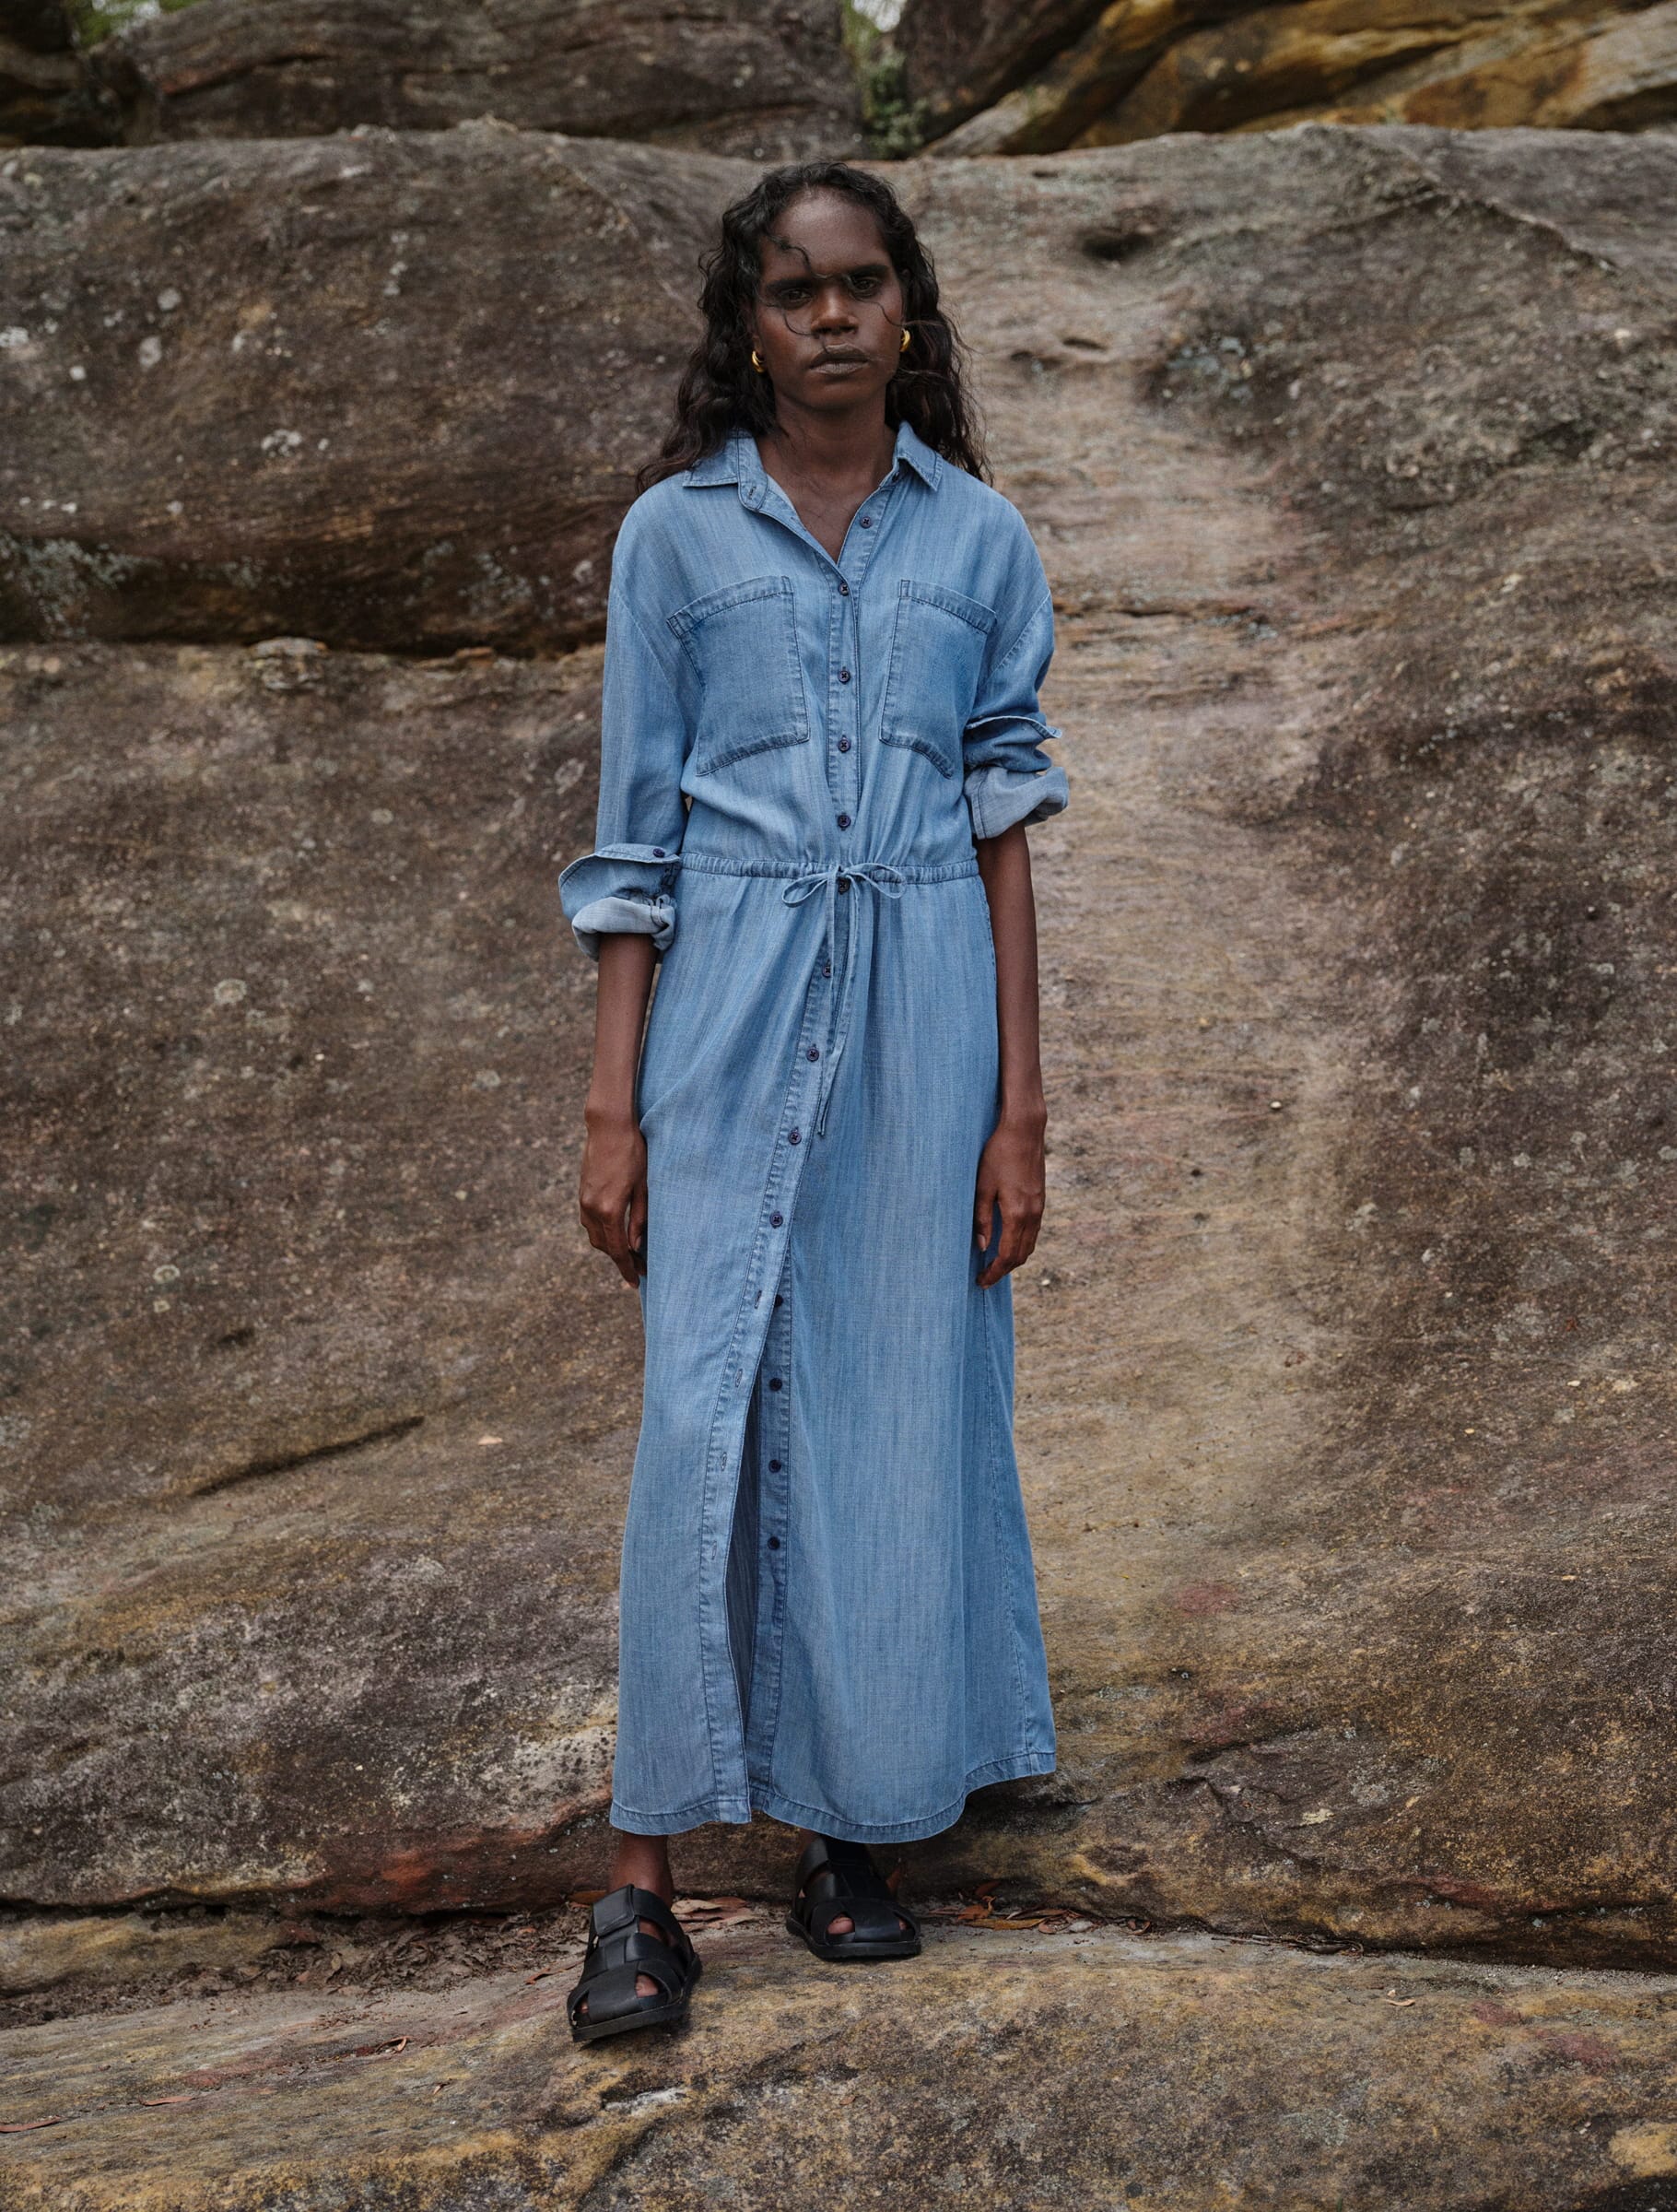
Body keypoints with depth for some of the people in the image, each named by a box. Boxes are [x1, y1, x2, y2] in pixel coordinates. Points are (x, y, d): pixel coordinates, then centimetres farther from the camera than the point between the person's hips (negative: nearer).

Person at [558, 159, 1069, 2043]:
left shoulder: (981, 538, 7)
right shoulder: (675, 532, 4)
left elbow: (1002, 824, 6)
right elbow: (632, 840, 4)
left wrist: (1020, 1104, 1)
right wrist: (613, 1105, -2)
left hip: (923, 1001, 2)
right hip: (731, 999, -1)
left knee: (895, 1407, 4)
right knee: (706, 1414, -6)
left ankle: (849, 1829, 18)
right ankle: (643, 1875, 0)